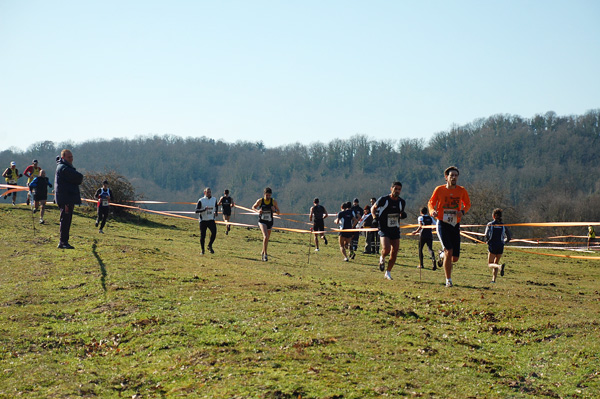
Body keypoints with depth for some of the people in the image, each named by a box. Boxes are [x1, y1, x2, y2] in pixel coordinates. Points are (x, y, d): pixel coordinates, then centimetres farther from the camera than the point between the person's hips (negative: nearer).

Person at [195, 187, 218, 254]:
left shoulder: (214, 199, 7)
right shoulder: (201, 201, -6)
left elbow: (216, 207, 24)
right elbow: (196, 210, -12)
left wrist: (216, 212, 3)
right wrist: (204, 209, -28)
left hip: (211, 220, 2)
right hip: (203, 220, -2)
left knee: (214, 233, -17)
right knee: (203, 236, 1)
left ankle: (210, 246, 6)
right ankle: (202, 250, 18)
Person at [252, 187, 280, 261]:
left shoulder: (273, 201, -4)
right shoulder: (260, 201, -8)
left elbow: (278, 212, 4)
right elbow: (253, 207, 8)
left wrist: (275, 210, -18)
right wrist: (258, 211, -13)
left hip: (270, 222, 3)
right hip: (262, 221, -3)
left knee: (267, 238, 16)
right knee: (266, 236, -23)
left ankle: (263, 252, 40)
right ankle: (265, 254, -17)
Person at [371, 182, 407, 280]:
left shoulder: (402, 202, 5)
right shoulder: (383, 200, -9)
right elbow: (373, 208, 6)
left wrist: (402, 215, -2)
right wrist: (374, 217, -10)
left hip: (395, 229, 5)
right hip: (384, 229, -5)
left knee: (394, 252, 1)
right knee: (386, 249, -23)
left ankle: (388, 272, 18)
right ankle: (382, 258, 14)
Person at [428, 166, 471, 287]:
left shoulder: (461, 190, 1)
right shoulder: (439, 189, -4)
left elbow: (468, 204, 15)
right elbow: (431, 202, 7)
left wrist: (463, 211, -7)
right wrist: (432, 211, -15)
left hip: (455, 225, 3)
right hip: (442, 224, -3)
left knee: (455, 258, 2)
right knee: (449, 251, -17)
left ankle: (444, 256, 39)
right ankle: (448, 280, -5)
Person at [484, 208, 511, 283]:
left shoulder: (490, 224, -2)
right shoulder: (503, 226, 5)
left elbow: (486, 236, -10)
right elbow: (508, 238, 4)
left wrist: (487, 241, 11)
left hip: (492, 246, -3)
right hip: (500, 247, 3)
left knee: (490, 264, 3)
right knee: (496, 263, 18)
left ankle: (500, 266, -29)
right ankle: (493, 279, 12)